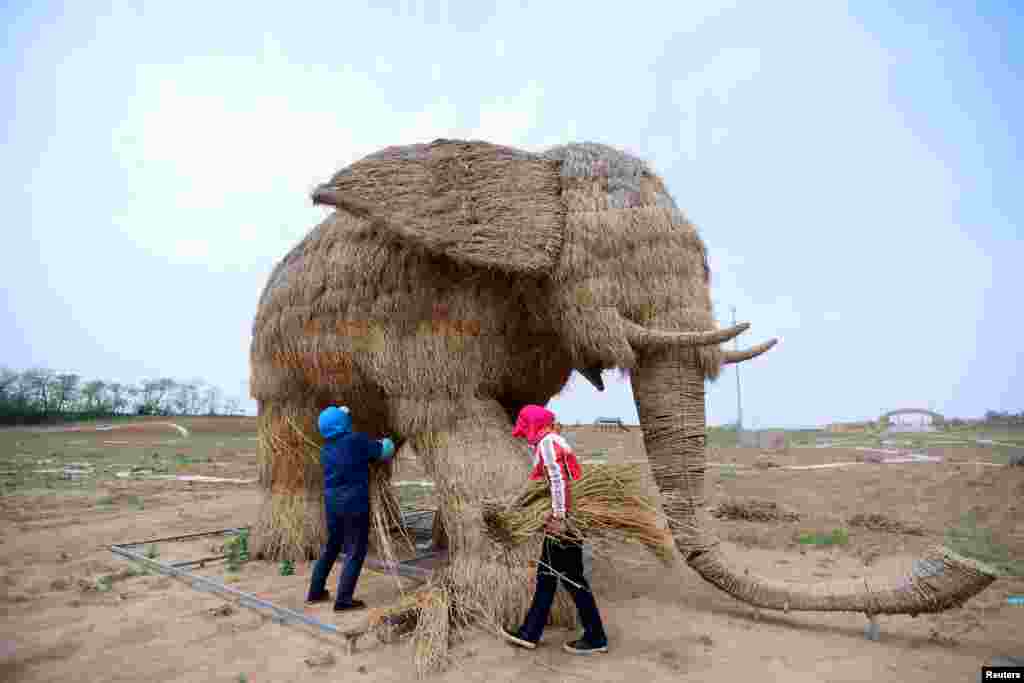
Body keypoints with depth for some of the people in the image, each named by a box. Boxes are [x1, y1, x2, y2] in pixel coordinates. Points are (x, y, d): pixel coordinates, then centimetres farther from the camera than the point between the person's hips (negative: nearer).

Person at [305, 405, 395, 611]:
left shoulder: (326, 449, 7)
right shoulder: (356, 440, -13)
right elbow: (382, 453, -1)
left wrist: (375, 445, 25)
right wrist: (386, 443, 20)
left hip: (332, 503, 7)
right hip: (354, 504, -7)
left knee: (331, 547, 22)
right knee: (355, 552, 3)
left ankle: (315, 592, 31)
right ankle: (343, 600, 4)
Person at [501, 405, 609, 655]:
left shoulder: (547, 442, -11)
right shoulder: (556, 443, 18)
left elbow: (557, 481, -21)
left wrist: (558, 517, -23)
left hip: (562, 520, -10)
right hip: (562, 518, 10)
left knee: (572, 578, 0)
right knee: (546, 574, 13)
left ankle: (595, 638, 11)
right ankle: (529, 633, 22)